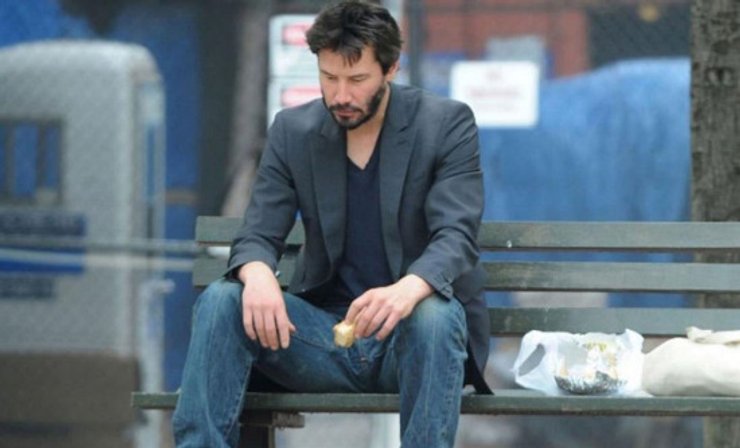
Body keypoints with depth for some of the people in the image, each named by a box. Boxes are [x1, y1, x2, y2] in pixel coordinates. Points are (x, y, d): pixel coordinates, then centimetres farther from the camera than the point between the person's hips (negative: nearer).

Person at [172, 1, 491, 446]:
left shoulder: (446, 124, -6)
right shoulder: (293, 131, 4)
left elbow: (456, 236, -17)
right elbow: (258, 237, 0)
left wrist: (409, 289, -41)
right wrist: (258, 274, -28)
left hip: (408, 336, -3)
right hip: (326, 334, 3)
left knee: (435, 315, -38)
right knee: (221, 302, -22)